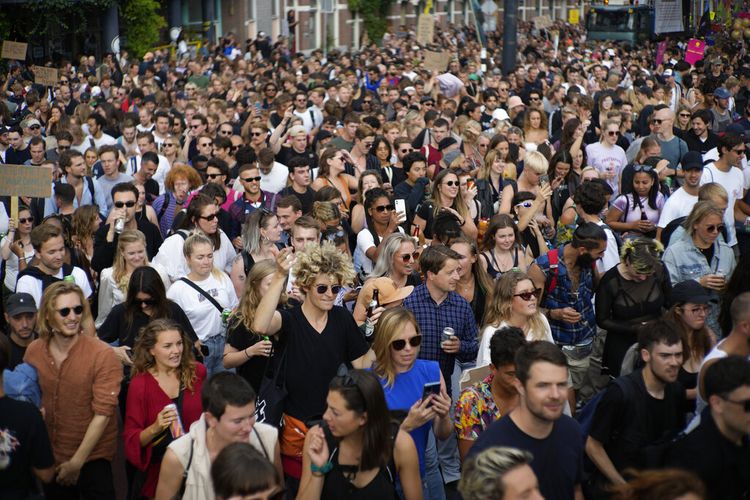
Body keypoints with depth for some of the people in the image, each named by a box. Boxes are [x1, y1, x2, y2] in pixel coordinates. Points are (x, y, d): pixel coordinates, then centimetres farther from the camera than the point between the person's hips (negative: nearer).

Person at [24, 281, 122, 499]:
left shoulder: (103, 355, -16)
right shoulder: (33, 352, -3)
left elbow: (103, 412, -16)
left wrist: (77, 462, -15)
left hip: (93, 456, -4)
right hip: (51, 457, 4)